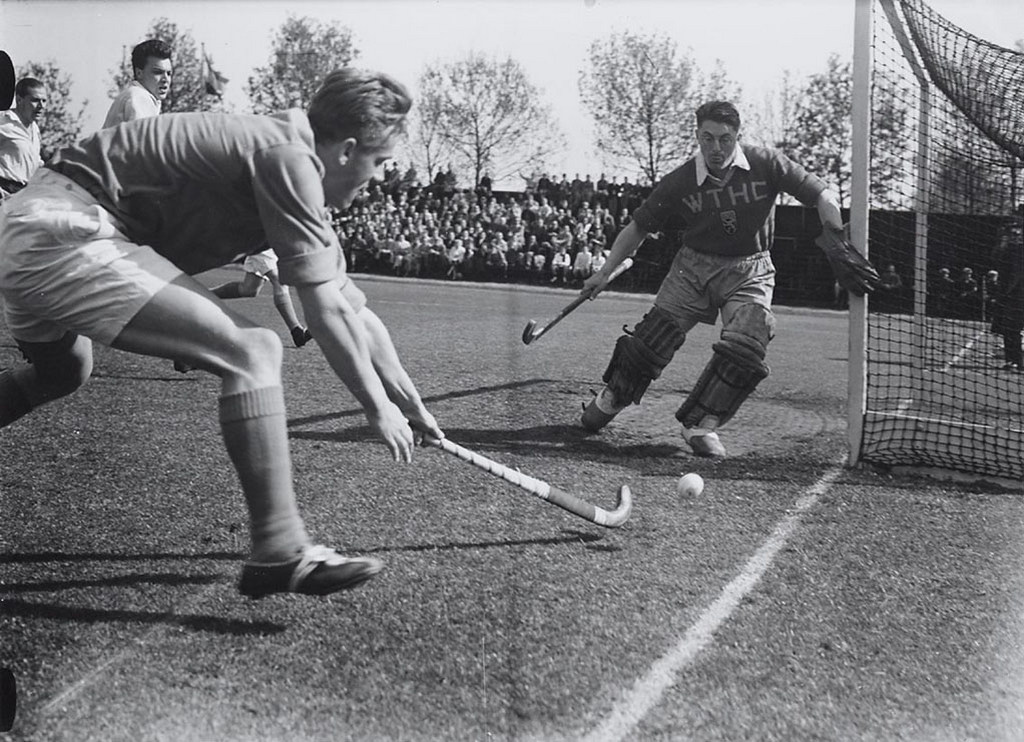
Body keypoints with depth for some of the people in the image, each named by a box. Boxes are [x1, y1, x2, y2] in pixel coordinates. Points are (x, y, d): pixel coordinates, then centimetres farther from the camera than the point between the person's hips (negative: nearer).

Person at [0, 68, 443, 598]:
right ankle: (279, 553, -13)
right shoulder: (290, 159, -12)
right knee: (250, 353, -15)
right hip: (64, 234, -11)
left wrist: (411, 404, 22)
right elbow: (325, 309, -14)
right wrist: (377, 406, -4)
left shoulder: (297, 171, 16)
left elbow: (354, 310, 19)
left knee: (63, 373, 36)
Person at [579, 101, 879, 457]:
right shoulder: (680, 182, -9)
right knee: (652, 339, -9)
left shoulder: (767, 164, -12)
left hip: (750, 272, 0)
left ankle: (701, 424, -6)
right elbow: (638, 227, 1)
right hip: (694, 267, 0)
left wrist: (837, 244, -19)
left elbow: (822, 195, -7)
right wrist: (605, 273, -1)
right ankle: (611, 398, 17)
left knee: (744, 351, -21)